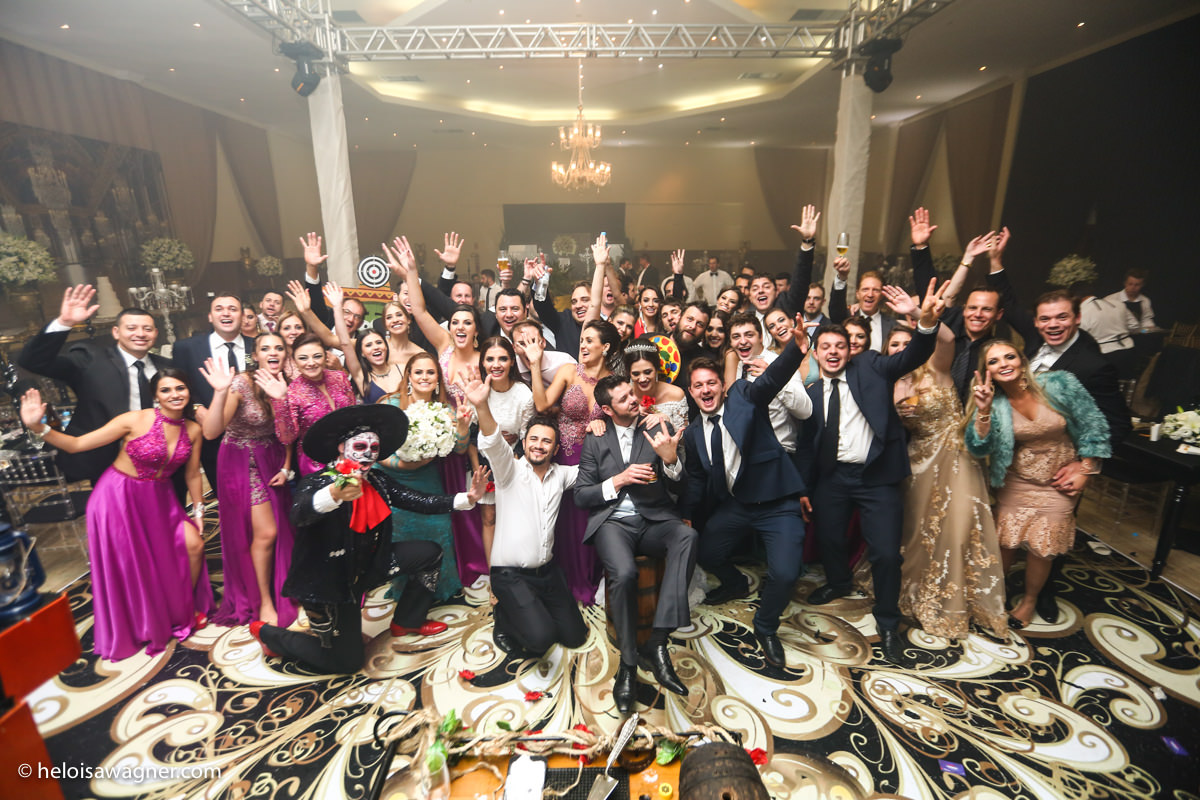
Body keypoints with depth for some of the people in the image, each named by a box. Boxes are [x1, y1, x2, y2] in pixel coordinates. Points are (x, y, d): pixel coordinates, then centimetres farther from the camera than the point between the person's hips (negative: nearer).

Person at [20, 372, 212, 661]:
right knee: (128, 564, 8)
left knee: (194, 544, -4)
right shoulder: (136, 420, -19)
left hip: (159, 498, 4)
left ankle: (186, 608, 23)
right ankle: (139, 628, 32)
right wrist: (37, 427, -31)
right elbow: (76, 444, -15)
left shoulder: (193, 429, -6)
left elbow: (192, 474, 3)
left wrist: (198, 510, 8)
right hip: (119, 496, -3)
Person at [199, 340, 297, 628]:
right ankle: (264, 602, 18)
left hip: (273, 461, 5)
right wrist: (220, 392, -38)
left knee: (281, 529, 11)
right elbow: (211, 432, -28)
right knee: (265, 532, -4)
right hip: (242, 462, -5)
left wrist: (286, 468, 1)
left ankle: (278, 591, 36)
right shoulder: (241, 383, -21)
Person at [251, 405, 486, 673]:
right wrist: (334, 495, -65)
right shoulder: (317, 482, -21)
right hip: (328, 583, -6)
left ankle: (406, 622, 21)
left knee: (430, 553, 2)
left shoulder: (376, 481, -4)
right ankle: (269, 634, 23)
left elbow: (418, 501, -9)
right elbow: (300, 515, -43)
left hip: (367, 566, 7)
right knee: (347, 661, 2)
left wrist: (467, 498, -21)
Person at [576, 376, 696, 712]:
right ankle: (628, 663, -9)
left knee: (686, 536, -33)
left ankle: (658, 642, -30)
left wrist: (670, 459, -14)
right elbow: (581, 495, 6)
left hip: (654, 520, 1)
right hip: (613, 522, -1)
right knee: (624, 573, -32)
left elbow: (678, 488, 8)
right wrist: (618, 480, -9)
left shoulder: (660, 431, 9)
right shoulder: (595, 441, 10)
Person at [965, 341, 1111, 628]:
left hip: (1059, 481, 0)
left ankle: (1029, 600, 29)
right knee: (1005, 540, 6)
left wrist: (1085, 469, -4)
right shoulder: (995, 403, -12)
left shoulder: (1059, 383, -15)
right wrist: (983, 410, -32)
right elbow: (979, 447, -20)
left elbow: (1092, 424, -4)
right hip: (1016, 482, 1)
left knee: (1042, 545, 5)